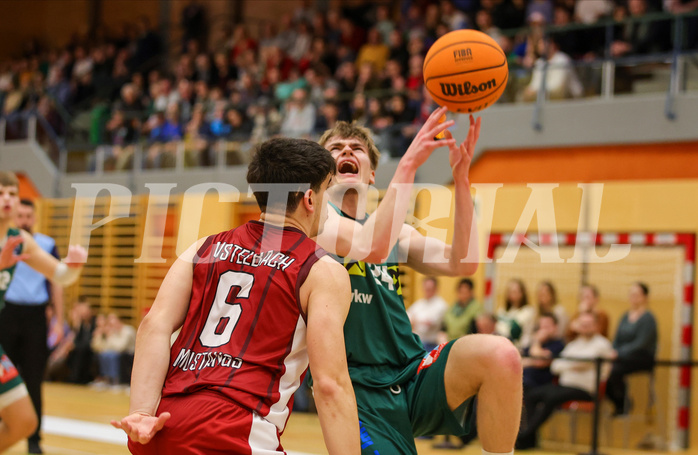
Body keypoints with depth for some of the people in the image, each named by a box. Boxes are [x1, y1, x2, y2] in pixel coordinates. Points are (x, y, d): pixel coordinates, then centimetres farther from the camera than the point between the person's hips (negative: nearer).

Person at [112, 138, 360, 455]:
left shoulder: (206, 248, 18)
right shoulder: (323, 271, 4)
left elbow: (155, 324, 3)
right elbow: (330, 386, -6)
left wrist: (142, 413, -4)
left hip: (162, 423, 6)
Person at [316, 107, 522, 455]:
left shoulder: (395, 231, 18)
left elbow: (461, 263, 2)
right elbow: (371, 246, -22)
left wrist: (460, 175, -5)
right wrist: (409, 163, -22)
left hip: (414, 377, 5)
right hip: (363, 394, -5)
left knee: (499, 354, -24)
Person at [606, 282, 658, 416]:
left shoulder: (648, 318, -5)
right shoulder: (625, 317, 17)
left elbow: (641, 344, -15)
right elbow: (617, 340, 15)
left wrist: (619, 353, -21)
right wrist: (612, 353, -5)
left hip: (643, 359, -6)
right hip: (624, 358, 6)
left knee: (615, 369, -34)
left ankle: (622, 405, -12)